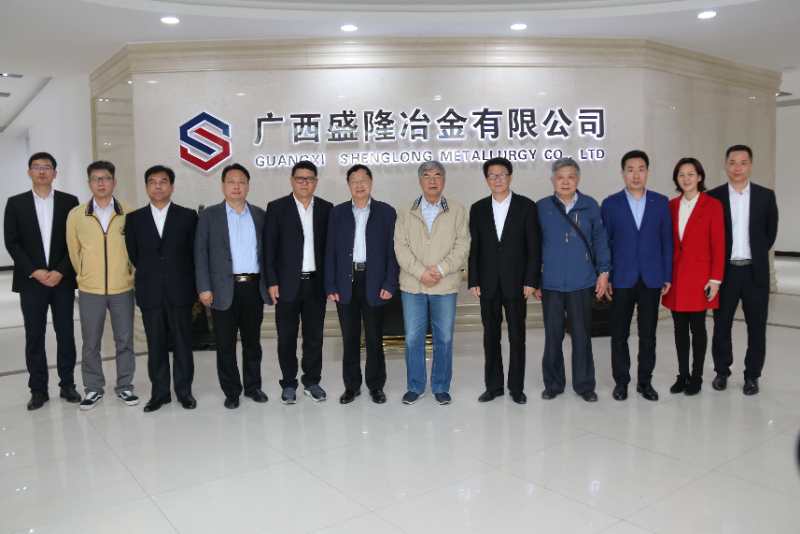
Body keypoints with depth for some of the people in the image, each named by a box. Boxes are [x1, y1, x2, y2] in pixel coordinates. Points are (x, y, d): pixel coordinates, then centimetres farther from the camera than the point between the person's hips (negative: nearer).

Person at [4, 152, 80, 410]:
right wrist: (34, 271, -11)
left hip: (63, 279, 0)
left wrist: (60, 271, -11)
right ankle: (38, 390, 13)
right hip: (31, 281, 0)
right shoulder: (16, 203, 5)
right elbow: (12, 242, 0)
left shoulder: (69, 201, 4)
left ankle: (67, 384, 16)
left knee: (65, 334, 5)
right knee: (34, 337, 5)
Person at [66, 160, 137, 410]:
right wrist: (85, 276, 13)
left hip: (123, 289, 0)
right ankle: (93, 388, 23)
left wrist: (130, 274, 9)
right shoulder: (76, 215, -1)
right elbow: (73, 251, 10)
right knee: (90, 343, 9)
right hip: (89, 290, 1)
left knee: (124, 340, 7)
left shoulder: (128, 214, -4)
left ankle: (124, 386, 21)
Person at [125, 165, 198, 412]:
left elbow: (195, 253, 4)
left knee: (182, 343, 5)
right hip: (149, 293, 1)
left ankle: (184, 391, 17)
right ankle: (159, 392, 18)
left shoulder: (188, 216, 2)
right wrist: (149, 274, 11)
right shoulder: (134, 218, 6)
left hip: (180, 291, -1)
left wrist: (191, 285, 4)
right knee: (156, 345, 7)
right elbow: (133, 255, 11)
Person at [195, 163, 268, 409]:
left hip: (254, 287, 2)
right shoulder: (209, 215, 2)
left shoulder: (259, 215, 10)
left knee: (252, 341, 12)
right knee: (225, 344, 4)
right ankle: (231, 391, 17)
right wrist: (204, 288, -9)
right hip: (225, 289, -2)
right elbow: (201, 253, -2)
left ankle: (253, 386, 25)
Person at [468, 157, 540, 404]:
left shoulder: (526, 206, 0)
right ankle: (493, 386, 19)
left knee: (517, 336, 5)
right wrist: (473, 281, 0)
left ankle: (516, 387, 17)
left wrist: (531, 281, -8)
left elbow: (534, 247, -3)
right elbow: (473, 248, 6)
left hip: (516, 282, -2)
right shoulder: (478, 209, 7)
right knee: (491, 336, 8)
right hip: (488, 284, 2)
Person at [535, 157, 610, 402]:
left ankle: (584, 384, 21)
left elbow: (600, 239, 6)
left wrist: (603, 271, 1)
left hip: (582, 282, 0)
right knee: (553, 336, 8)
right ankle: (553, 383, 22)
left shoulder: (590, 206, 3)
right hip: (551, 283, 0)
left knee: (582, 335, 8)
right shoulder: (542, 207, 2)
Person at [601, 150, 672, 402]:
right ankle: (621, 381, 18)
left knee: (648, 334, 8)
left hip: (651, 279, 1)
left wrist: (668, 276, 1)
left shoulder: (661, 202, 5)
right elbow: (604, 243, 1)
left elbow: (667, 241, 5)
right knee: (619, 334, 6)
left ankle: (645, 381, 21)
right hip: (621, 279, -1)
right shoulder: (610, 204, 1)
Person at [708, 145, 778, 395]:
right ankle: (722, 371, 22)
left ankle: (752, 375, 18)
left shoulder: (766, 196, 2)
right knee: (721, 325, 7)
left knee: (756, 326, 6)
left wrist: (757, 254, 7)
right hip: (725, 271, -1)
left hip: (755, 271, 1)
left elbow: (771, 231, 11)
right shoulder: (713, 196, -1)